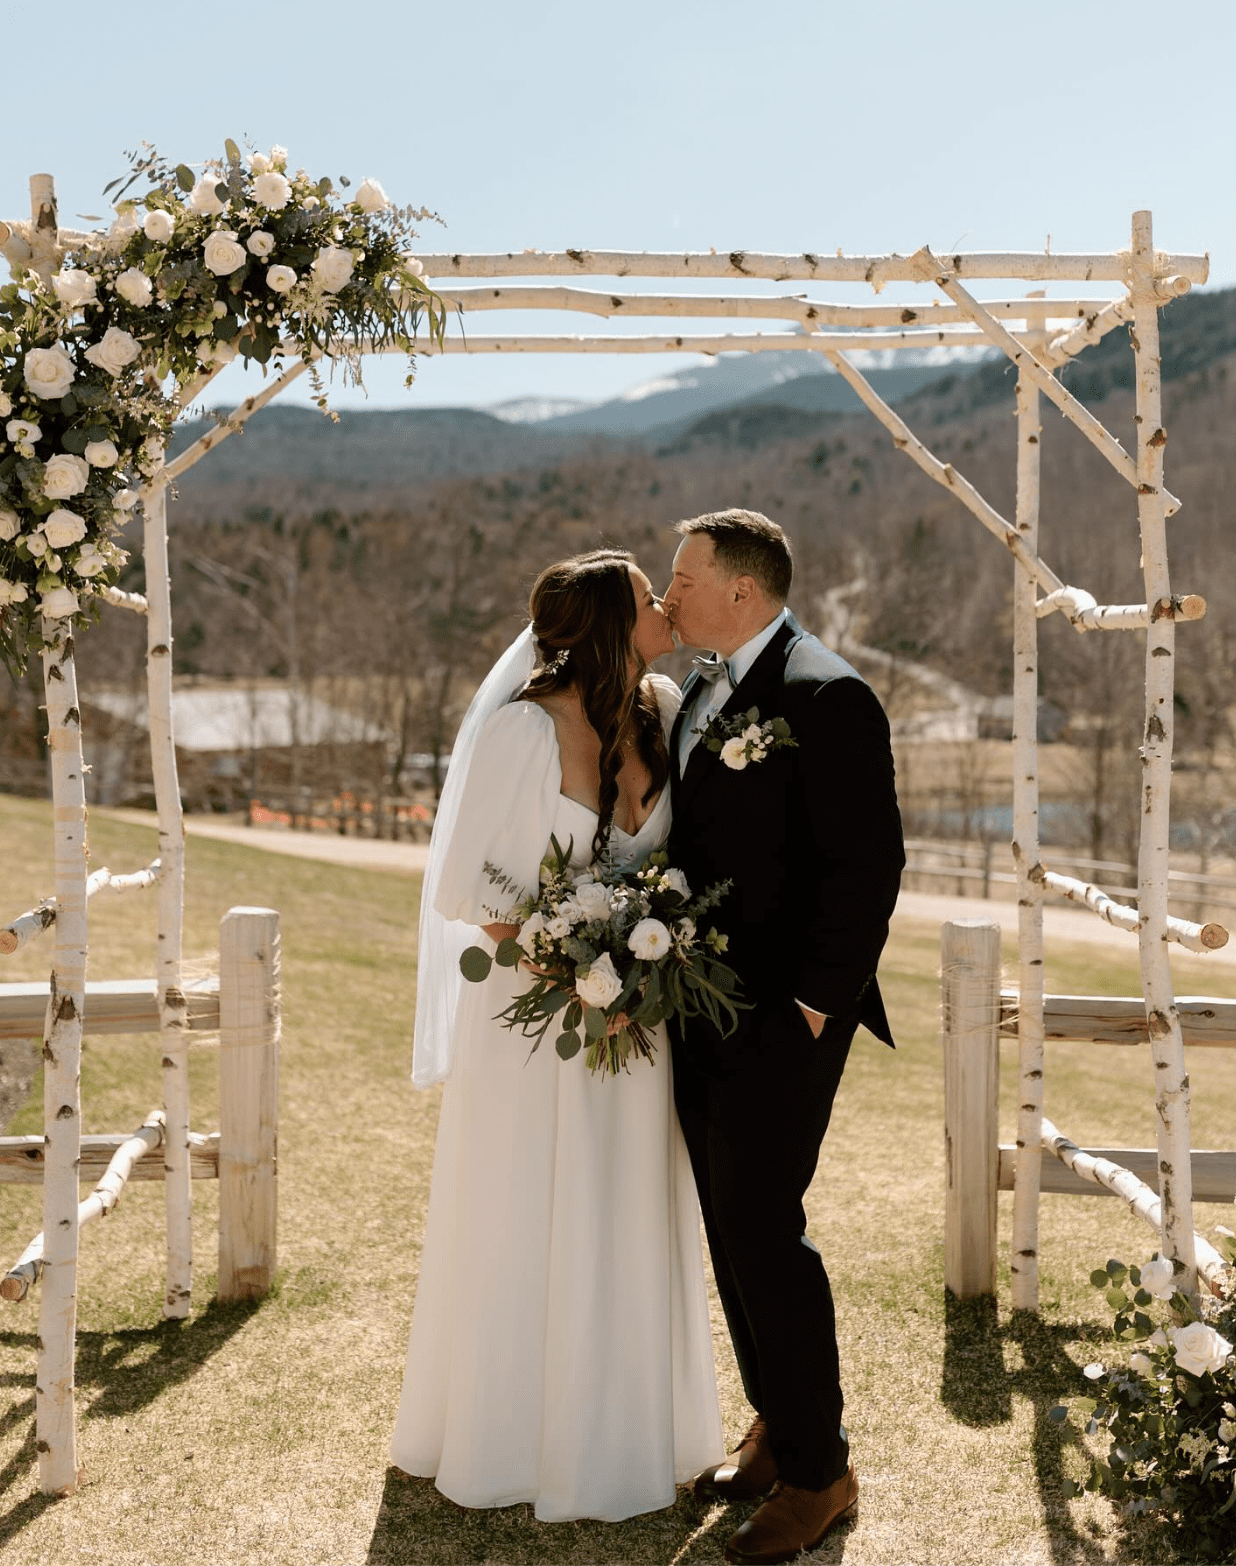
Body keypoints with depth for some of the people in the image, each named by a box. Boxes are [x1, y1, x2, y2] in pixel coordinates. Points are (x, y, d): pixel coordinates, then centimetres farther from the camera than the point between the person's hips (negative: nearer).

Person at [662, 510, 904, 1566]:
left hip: (783, 1016, -8)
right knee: (730, 1230, 15)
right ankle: (775, 1428, 32)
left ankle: (819, 1472, 13)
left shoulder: (826, 696, -14)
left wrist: (814, 1005, -17)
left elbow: (868, 863, -16)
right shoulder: (702, 691, 12)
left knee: (765, 1232, -4)